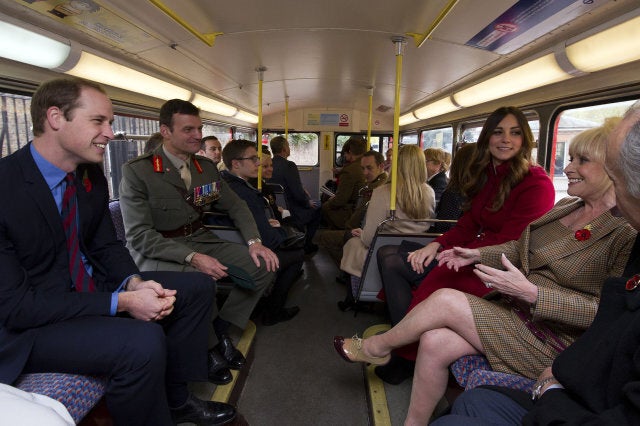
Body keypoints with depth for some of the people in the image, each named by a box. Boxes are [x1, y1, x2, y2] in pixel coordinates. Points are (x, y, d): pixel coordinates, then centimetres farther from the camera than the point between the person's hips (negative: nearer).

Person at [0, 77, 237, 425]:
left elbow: (106, 246, 7)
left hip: (91, 286, 8)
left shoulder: (92, 175, -2)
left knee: (197, 287, 1)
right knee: (144, 341, -33)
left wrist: (134, 282, -14)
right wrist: (120, 302, -27)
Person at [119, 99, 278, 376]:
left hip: (202, 242, 6)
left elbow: (236, 206, 12)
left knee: (265, 265, -9)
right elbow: (139, 236, -16)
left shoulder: (206, 166, 8)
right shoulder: (136, 171, -11)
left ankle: (221, 328, 7)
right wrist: (192, 258, -29)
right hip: (158, 252, -6)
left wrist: (254, 242, -7)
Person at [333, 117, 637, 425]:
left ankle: (376, 347, 6)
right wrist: (478, 254, 4)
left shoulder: (627, 232, -13)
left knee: (445, 300, -20)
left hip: (554, 339, -7)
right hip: (515, 312, 7)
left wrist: (530, 292, -27)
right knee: (434, 343, -15)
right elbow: (521, 247, 20)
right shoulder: (565, 207, 11)